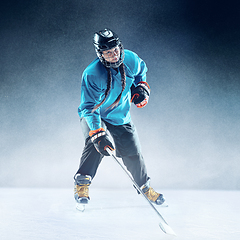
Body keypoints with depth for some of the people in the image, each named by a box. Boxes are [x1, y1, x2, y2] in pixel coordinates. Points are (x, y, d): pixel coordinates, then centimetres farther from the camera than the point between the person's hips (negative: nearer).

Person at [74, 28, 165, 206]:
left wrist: (141, 87, -5)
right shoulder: (92, 74, -31)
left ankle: (144, 186, 27)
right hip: (94, 116, -4)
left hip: (120, 116, 4)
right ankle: (82, 184, -17)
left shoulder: (130, 59, -15)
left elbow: (141, 70, 12)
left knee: (133, 154, 4)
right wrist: (98, 133, -43)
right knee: (96, 144, -30)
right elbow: (89, 107, -33)